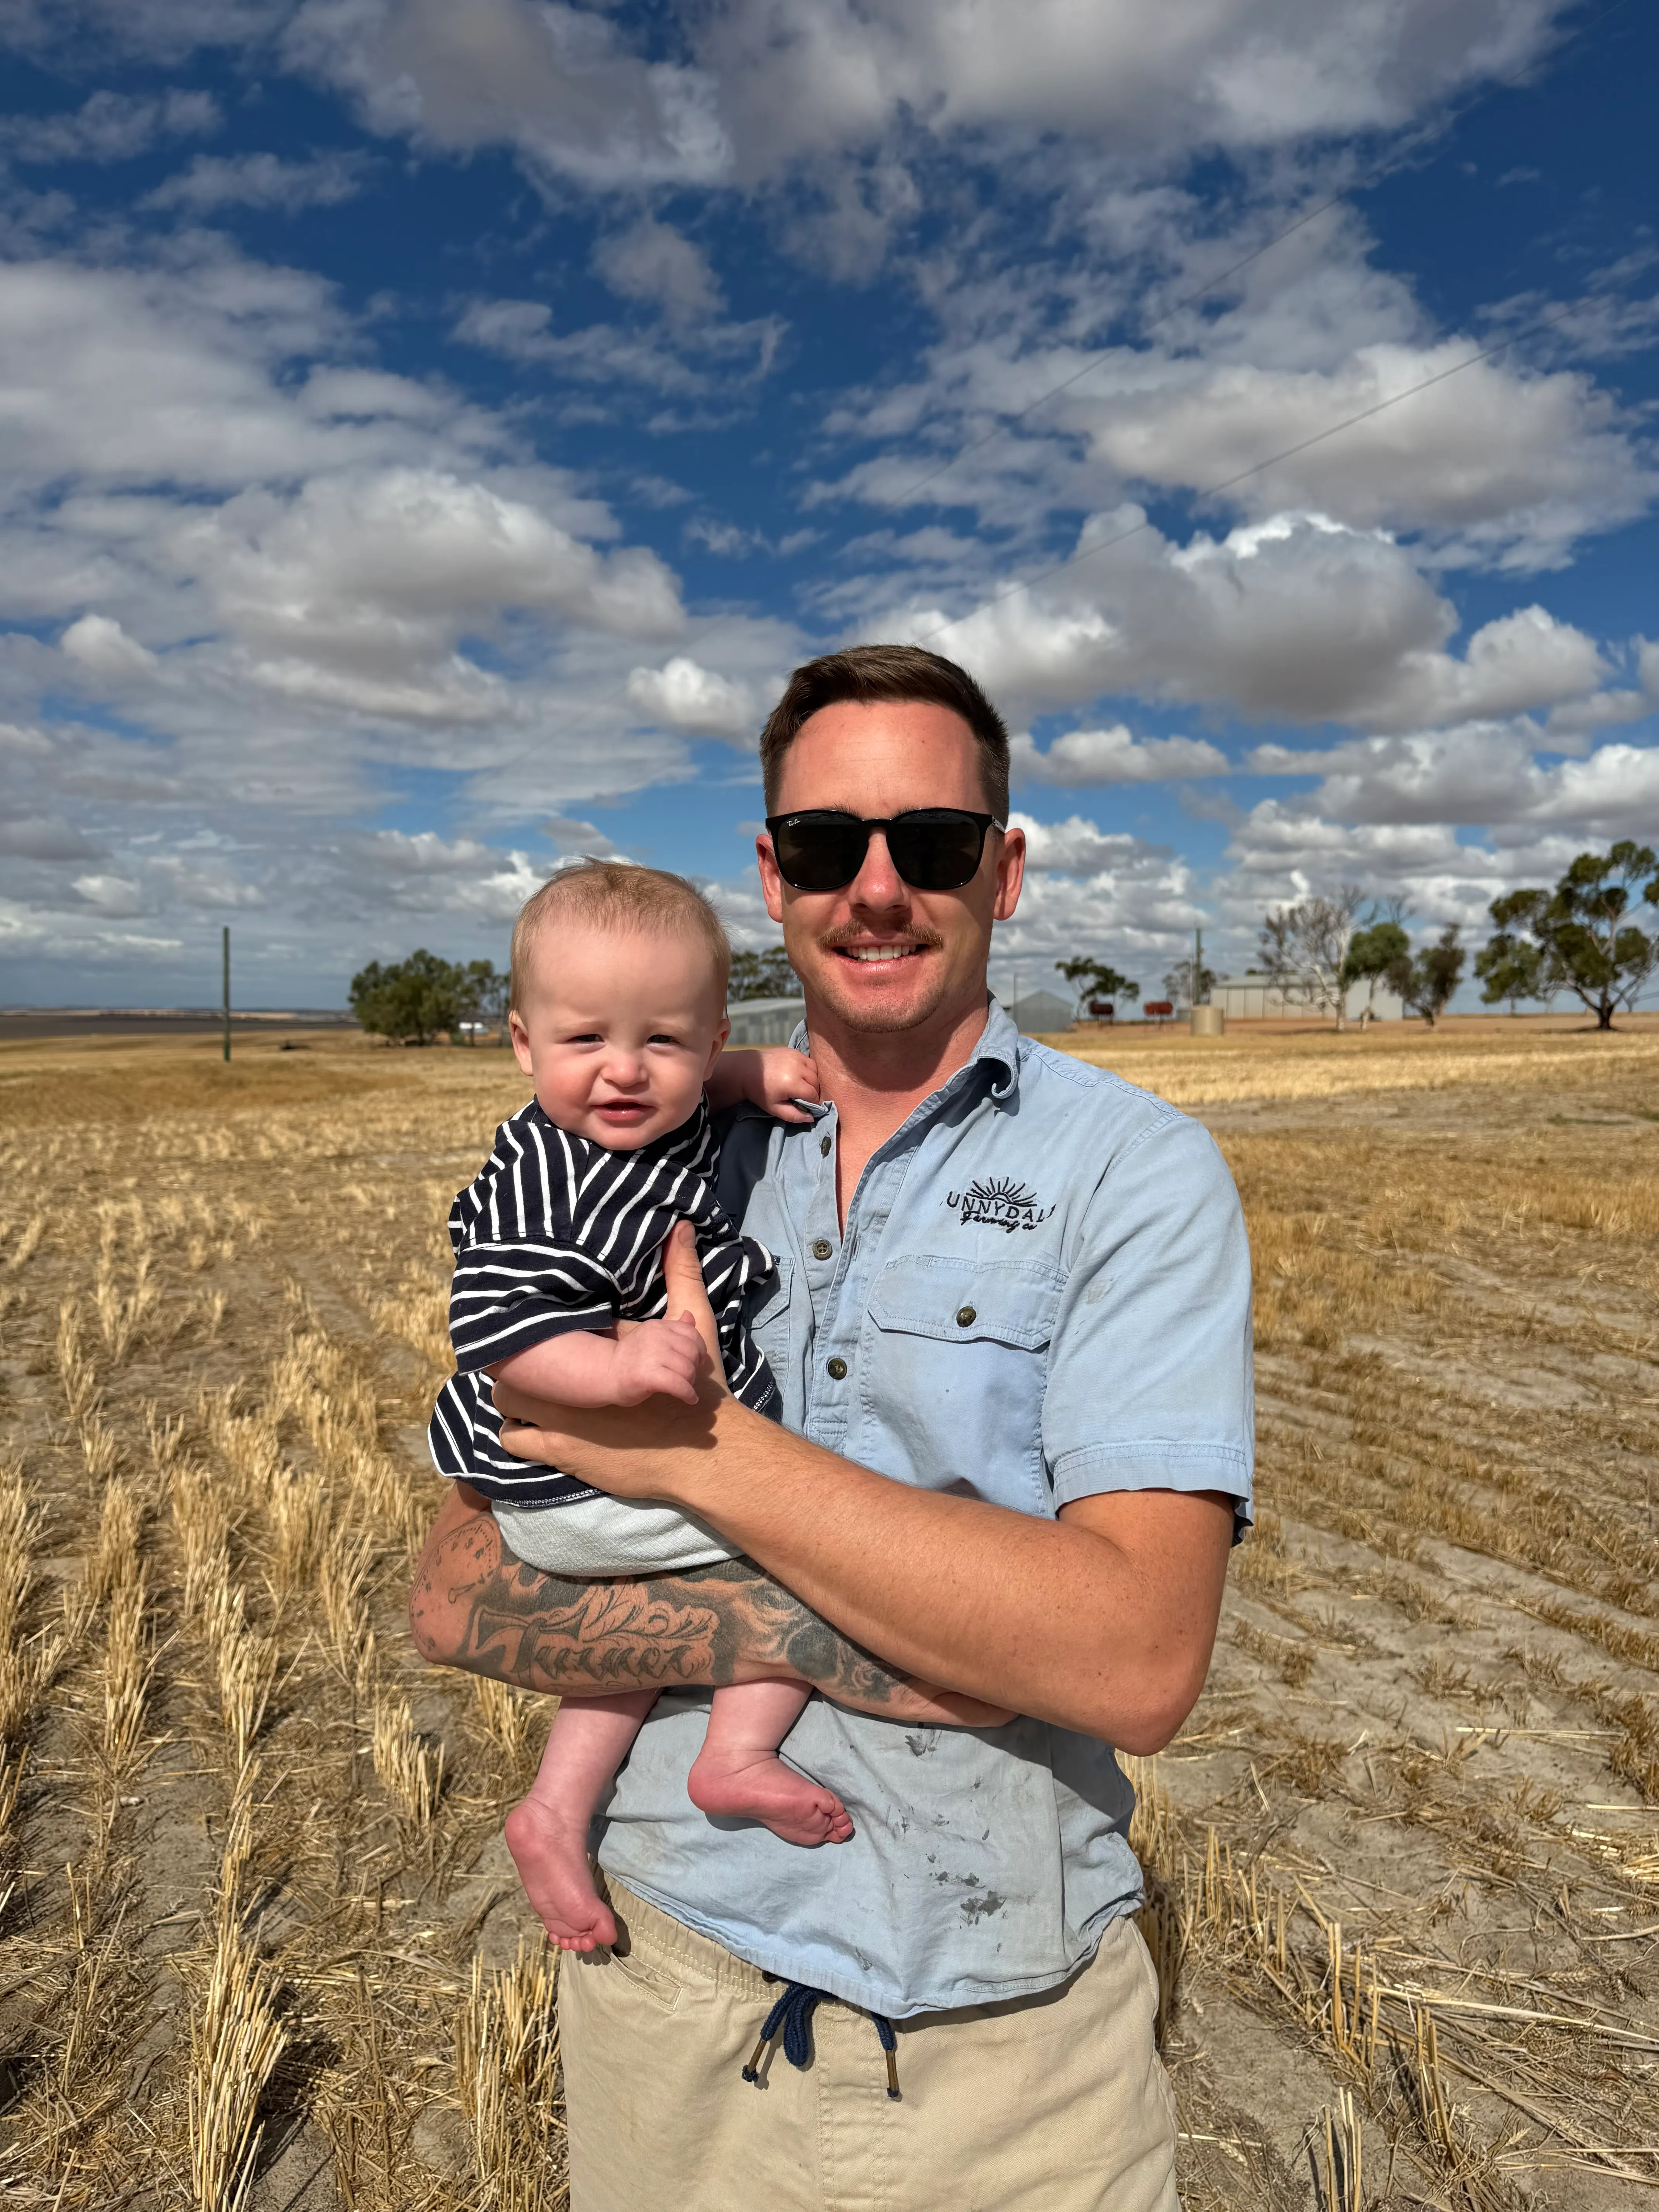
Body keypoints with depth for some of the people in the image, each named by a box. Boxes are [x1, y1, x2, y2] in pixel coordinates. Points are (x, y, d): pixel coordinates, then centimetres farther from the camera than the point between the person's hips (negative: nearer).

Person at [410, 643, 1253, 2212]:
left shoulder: (1135, 1171, -12)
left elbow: (1140, 1661, -23)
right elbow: (458, 1596, -7)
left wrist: (705, 1447, -22)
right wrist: (796, 1634, -22)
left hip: (1008, 2041, -2)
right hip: (668, 1982, 3)